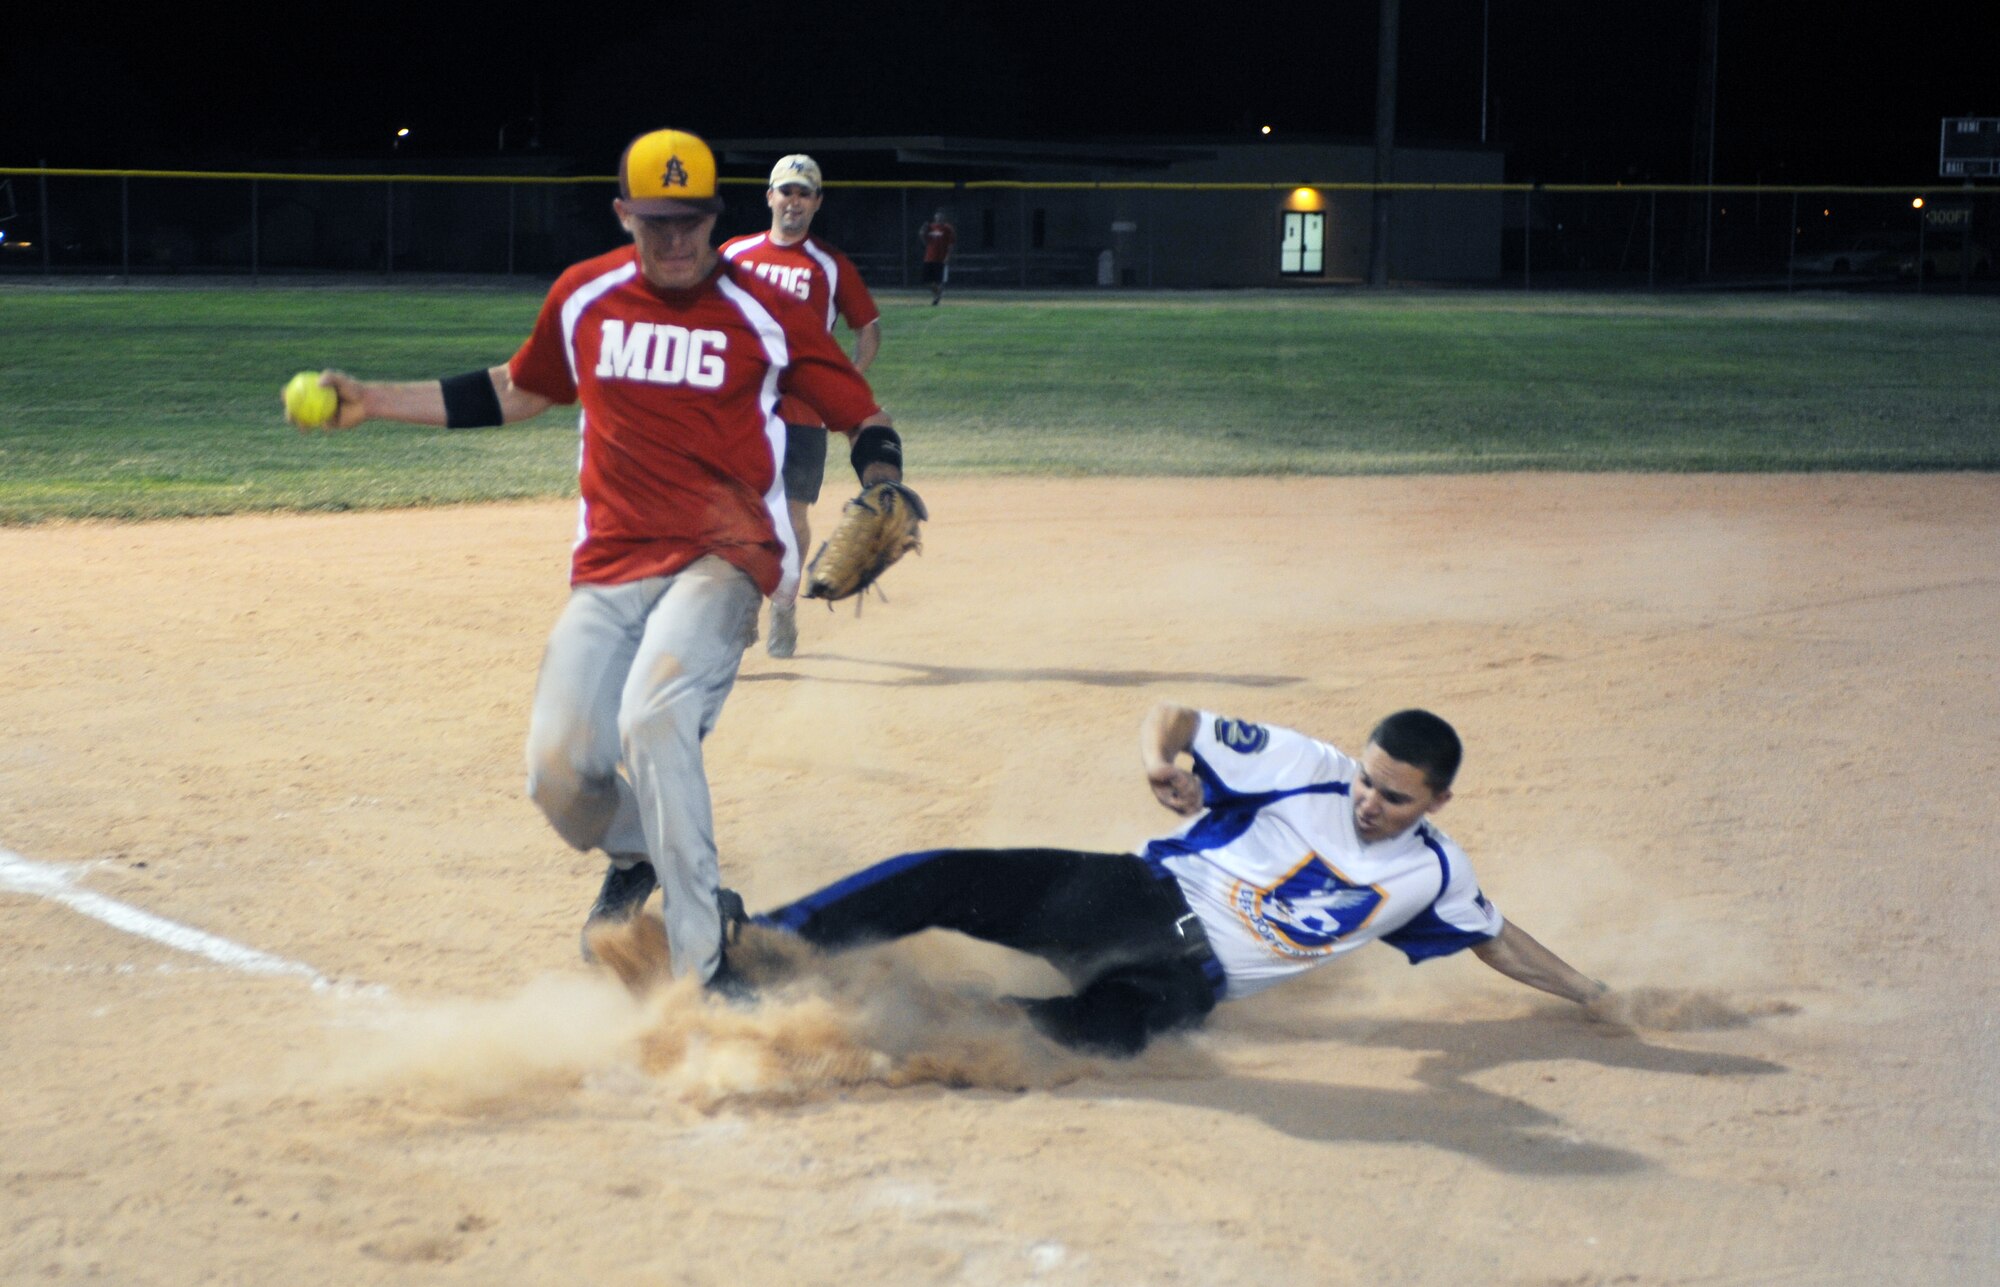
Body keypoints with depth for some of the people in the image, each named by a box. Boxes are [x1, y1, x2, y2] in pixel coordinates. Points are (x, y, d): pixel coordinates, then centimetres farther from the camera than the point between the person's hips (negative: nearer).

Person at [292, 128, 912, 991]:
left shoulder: (764, 313, -2)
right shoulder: (584, 298, 9)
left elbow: (863, 417, 2)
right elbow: (516, 392, 25)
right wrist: (374, 401, 22)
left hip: (720, 560, -4)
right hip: (609, 571, 4)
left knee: (653, 718, -31)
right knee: (559, 772, -9)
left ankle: (702, 969, -25)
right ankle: (636, 857, 30)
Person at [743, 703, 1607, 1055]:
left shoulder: (1433, 874, 6)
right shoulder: (1307, 770, -5)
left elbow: (1497, 940, 24)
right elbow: (1173, 717, -5)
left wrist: (1594, 994, 20)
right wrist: (1161, 761, -28)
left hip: (1191, 981, 2)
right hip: (1138, 901, -2)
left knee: (1101, 1030, -36)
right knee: (946, 881, -24)